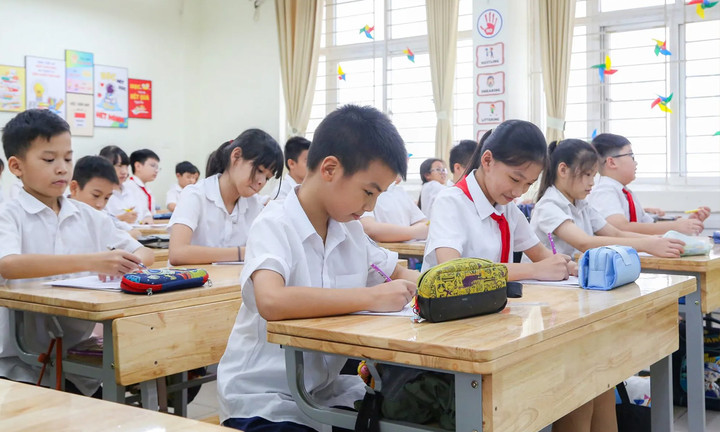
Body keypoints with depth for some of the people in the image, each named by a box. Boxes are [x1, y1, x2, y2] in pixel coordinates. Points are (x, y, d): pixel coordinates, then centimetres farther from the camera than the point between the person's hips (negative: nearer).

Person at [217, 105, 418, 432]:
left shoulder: (351, 231, 6)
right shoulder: (275, 226, -14)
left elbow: (401, 274, 19)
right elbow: (271, 301, -32)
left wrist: (424, 285, -5)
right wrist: (372, 297, -29)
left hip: (327, 388, 6)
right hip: (264, 401, -6)